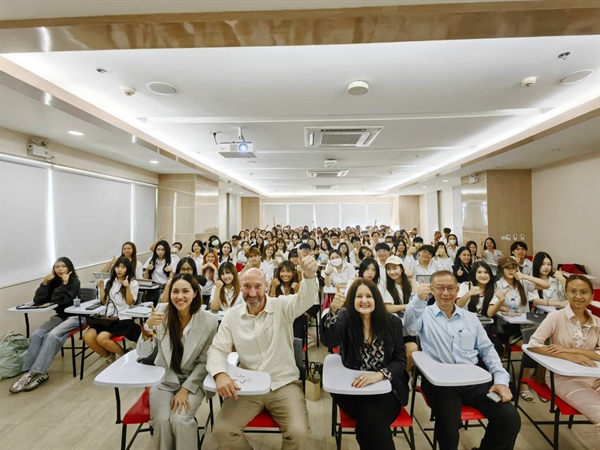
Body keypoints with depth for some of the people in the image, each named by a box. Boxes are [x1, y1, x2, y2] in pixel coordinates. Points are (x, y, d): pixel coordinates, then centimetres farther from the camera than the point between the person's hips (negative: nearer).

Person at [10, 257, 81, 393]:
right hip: (59, 316, 6)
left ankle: (38, 372, -25)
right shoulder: (54, 282, 5)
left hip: (75, 316, -6)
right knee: (36, 335, -18)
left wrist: (65, 284, -23)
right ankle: (29, 371, -19)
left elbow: (60, 300, -21)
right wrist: (45, 283, -11)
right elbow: (37, 301, -4)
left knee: (52, 335, -29)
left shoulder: (75, 282, -11)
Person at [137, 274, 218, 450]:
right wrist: (148, 326, -28)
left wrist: (185, 389, -13)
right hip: (163, 379, 2)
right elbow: (142, 354, -10)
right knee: (162, 420, -20)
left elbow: (204, 362, -7)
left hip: (192, 381, -1)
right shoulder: (161, 311, -14)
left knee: (180, 419, -22)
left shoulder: (209, 320, -18)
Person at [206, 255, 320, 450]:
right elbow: (217, 349, 0)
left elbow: (305, 299, -27)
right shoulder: (232, 316, 0)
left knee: (298, 432, -20)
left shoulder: (282, 306, -9)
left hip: (284, 384, -2)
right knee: (222, 430, -13)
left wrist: (309, 275, -50)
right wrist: (220, 374, -23)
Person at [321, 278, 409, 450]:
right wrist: (332, 311, -42)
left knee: (373, 418, -27)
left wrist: (379, 375, -23)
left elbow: (400, 360, -2)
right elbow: (328, 341, -23)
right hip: (352, 386, 0)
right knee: (371, 417, -28)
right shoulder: (345, 317, -5)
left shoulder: (393, 322, -1)